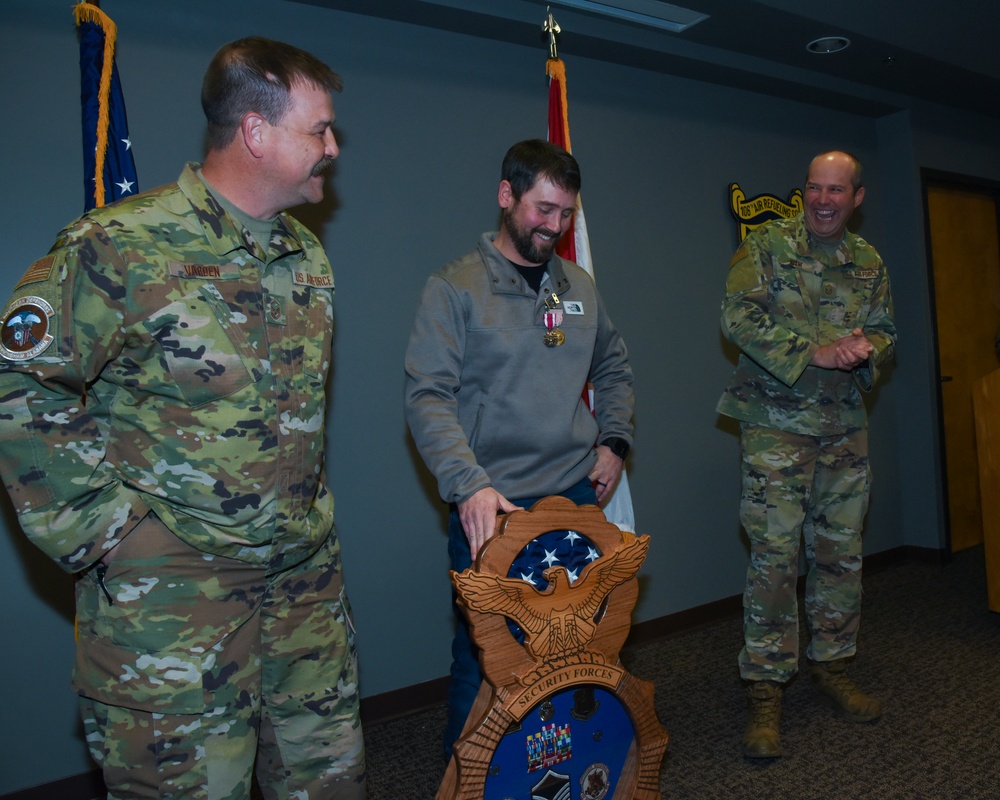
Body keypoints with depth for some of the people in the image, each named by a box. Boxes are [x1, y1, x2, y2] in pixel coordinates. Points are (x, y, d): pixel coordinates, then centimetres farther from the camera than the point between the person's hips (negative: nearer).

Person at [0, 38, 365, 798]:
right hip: (171, 596, -6)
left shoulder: (308, 256, 9)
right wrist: (106, 527, -13)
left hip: (307, 578, 6)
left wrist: (307, 516, 14)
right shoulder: (123, 248, -14)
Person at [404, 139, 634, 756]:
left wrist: (614, 441, 10)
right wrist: (469, 485, -25)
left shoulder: (580, 288, 11)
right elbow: (428, 397, -14)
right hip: (491, 505, -5)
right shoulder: (455, 288, -6)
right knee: (484, 653, 5)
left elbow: (615, 369, 24)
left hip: (578, 496, 5)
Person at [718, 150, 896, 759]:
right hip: (776, 423, -5)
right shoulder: (767, 245, -3)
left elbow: (886, 332, 15)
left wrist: (866, 349, -10)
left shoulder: (869, 262, 12)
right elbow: (739, 316, -15)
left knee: (842, 552, 12)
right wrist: (814, 351, -21)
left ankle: (832, 666, 29)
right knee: (775, 556, -6)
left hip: (845, 426, 5)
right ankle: (766, 690, 4)